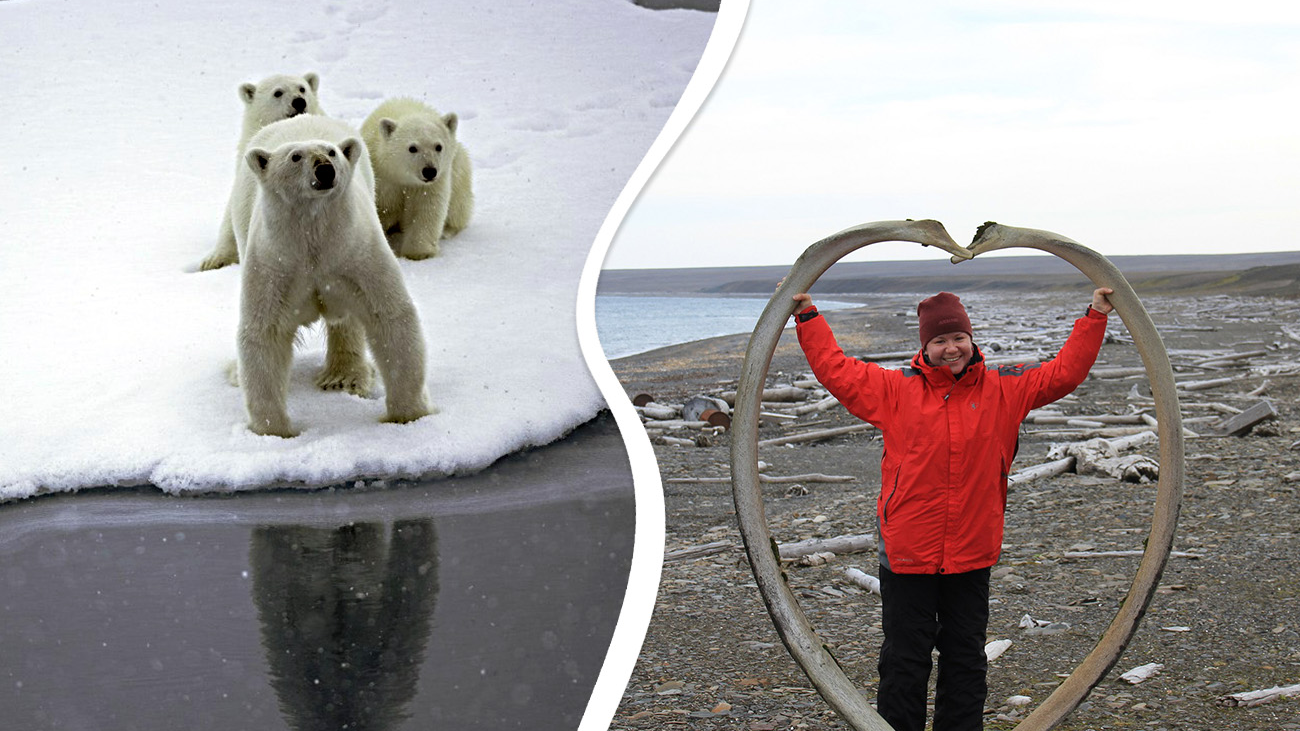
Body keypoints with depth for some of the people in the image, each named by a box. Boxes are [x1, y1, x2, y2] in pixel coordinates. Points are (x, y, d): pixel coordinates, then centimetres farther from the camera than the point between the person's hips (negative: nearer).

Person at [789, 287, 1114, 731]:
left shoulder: (1003, 390, 3)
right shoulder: (895, 390, -1)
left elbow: (1064, 373, 6)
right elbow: (835, 369, 2)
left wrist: (1094, 318, 2)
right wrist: (807, 316, -1)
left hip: (972, 554, 2)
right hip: (906, 552, -2)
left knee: (966, 660, 13)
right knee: (903, 660, 6)